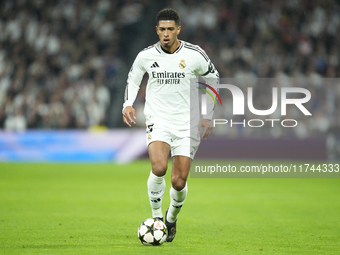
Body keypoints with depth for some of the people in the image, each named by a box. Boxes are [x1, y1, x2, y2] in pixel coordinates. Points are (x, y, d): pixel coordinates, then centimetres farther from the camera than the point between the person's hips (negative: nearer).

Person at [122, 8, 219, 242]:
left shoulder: (194, 55, -6)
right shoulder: (146, 56, -2)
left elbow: (214, 81, 8)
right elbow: (133, 79, 17)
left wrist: (209, 117, 2)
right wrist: (128, 105, 1)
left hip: (187, 124, 0)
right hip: (158, 120, 0)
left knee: (179, 182, -3)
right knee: (159, 168, -27)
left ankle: (172, 218, 29)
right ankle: (156, 216, -6)